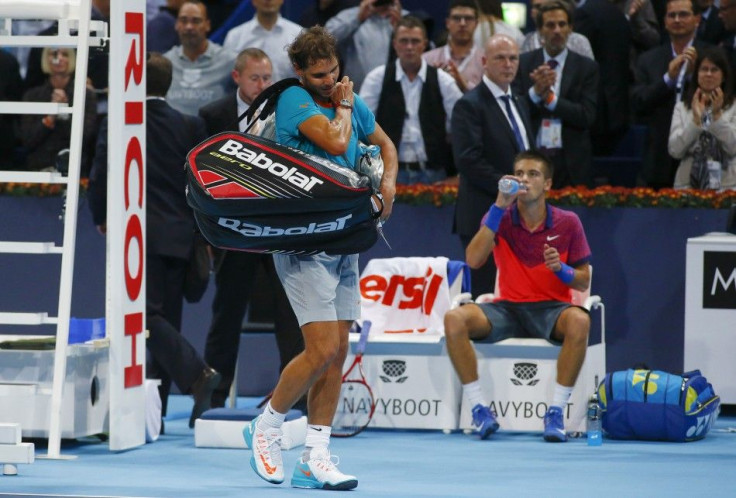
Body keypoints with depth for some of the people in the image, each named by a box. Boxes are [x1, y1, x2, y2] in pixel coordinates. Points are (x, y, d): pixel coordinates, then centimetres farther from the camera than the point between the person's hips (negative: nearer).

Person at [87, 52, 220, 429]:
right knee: (166, 319, 9)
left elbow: (99, 177, -5)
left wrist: (101, 218, 13)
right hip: (179, 238, 4)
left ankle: (197, 374, -27)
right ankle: (154, 410, 11)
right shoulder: (190, 127, 5)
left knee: (149, 317, -6)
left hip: (140, 237, -4)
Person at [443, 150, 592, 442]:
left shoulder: (567, 223, 0)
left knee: (579, 321, -37)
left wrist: (560, 268, -18)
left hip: (551, 309, -1)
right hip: (508, 307, 1)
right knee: (454, 319, -27)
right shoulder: (500, 218, 2)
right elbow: (473, 260, -15)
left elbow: (583, 282, 5)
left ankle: (556, 412, -29)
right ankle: (479, 407, -21)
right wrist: (499, 207, -19)